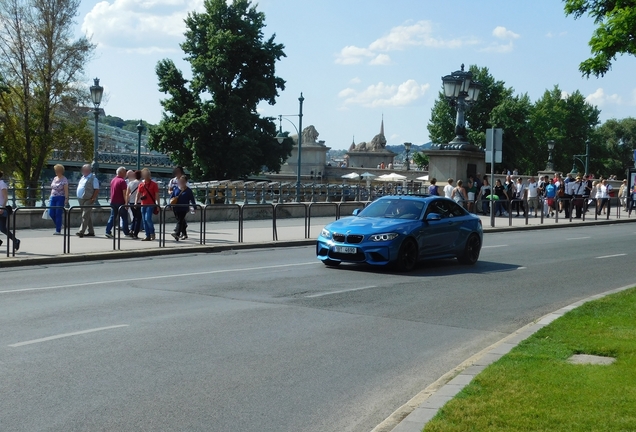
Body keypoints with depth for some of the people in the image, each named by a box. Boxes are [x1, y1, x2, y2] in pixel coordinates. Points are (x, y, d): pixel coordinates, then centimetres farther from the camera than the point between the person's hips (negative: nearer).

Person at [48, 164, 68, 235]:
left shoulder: (64, 180, -7)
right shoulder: (55, 178, 14)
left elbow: (66, 190, -12)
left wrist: (66, 199, -19)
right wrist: (51, 197, 17)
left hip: (60, 198, -7)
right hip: (53, 197, 7)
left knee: (58, 214, -6)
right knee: (51, 213, 1)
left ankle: (58, 231, 0)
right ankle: (59, 225, 23)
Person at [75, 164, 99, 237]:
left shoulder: (93, 178, -9)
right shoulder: (83, 177, 15)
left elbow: (97, 189, -12)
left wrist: (93, 198, -18)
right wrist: (79, 197, 16)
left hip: (88, 200, -9)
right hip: (81, 200, 9)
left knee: (85, 216, -12)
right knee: (88, 216, 13)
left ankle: (81, 232, -17)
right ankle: (91, 232, 19)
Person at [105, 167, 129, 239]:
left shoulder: (113, 180, 13)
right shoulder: (122, 181, -13)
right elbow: (124, 193, -18)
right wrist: (126, 202, -18)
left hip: (113, 202, 7)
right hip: (121, 202, -7)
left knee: (112, 217, 7)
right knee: (124, 217, 4)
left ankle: (108, 231, -2)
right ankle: (126, 232, 9)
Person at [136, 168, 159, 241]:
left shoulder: (154, 184, -1)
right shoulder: (141, 184, 11)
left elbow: (157, 195, -3)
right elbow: (138, 194, 10)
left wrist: (158, 204, -11)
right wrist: (136, 203, -3)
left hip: (151, 204, -5)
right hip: (143, 205, 5)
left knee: (148, 218, -20)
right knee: (144, 220, 4)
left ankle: (152, 232, 1)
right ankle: (148, 236, 10)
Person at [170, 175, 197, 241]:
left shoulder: (188, 190, 2)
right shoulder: (176, 188, 12)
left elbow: (192, 199, 3)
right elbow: (171, 196, 16)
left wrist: (194, 207, 2)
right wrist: (171, 200, -2)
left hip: (184, 208, -5)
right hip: (176, 208, 5)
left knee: (180, 221, -16)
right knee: (181, 221, 14)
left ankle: (177, 234, -28)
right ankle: (184, 234, 28)